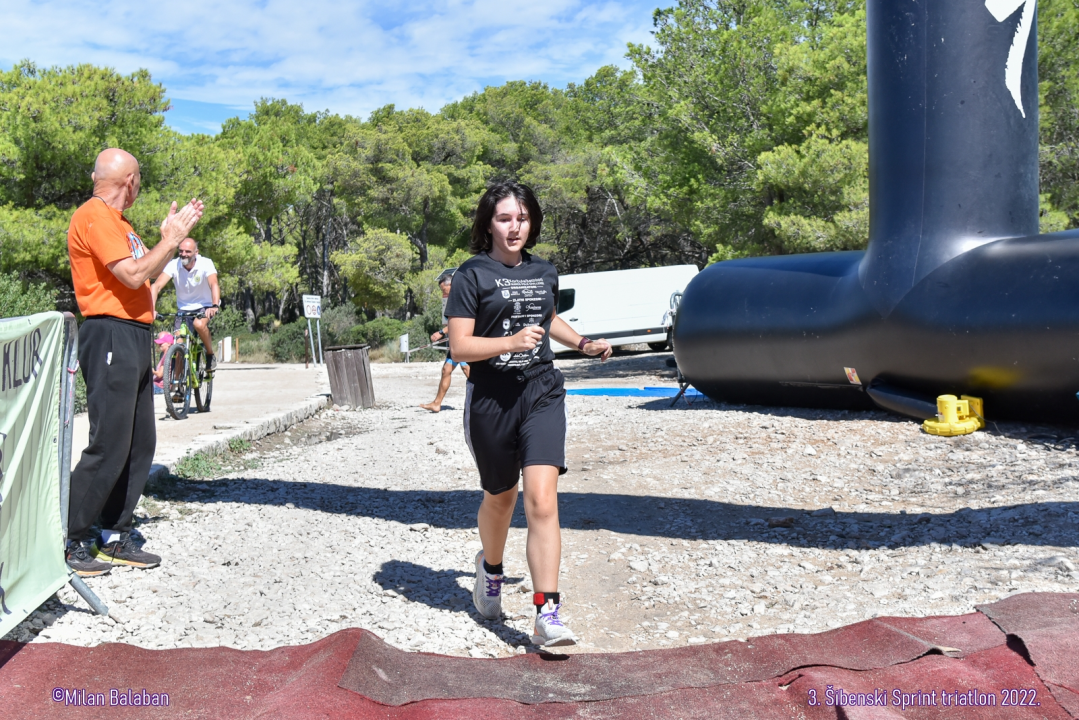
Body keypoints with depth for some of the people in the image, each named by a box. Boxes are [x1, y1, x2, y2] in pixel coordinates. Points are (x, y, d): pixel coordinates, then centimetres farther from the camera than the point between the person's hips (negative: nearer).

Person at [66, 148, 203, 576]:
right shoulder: (94, 216, -10)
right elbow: (133, 275, -18)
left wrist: (173, 233, 16)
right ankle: (72, 542, 1)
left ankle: (116, 538, 18)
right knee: (109, 447, -9)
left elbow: (146, 274, 21)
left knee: (140, 445, 10)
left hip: (135, 338, 10)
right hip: (111, 336, -10)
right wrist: (172, 238, -8)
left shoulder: (115, 220, 21)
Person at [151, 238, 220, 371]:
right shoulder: (173, 265, -16)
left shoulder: (206, 264, -20)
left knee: (199, 324, -34)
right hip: (183, 309, 3)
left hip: (205, 307, -2)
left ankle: (210, 355, -9)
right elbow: (156, 286, -26)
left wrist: (215, 306, -54)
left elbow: (214, 284, -35)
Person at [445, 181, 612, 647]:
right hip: (491, 398, -2)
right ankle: (490, 569, 47)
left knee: (542, 500, -12)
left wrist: (583, 343, 18)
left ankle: (547, 615, -11)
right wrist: (511, 341, -24)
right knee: (500, 498, 15)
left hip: (542, 393, 2)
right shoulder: (473, 274, -5)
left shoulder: (544, 272, 11)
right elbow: (459, 347, -11)